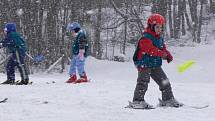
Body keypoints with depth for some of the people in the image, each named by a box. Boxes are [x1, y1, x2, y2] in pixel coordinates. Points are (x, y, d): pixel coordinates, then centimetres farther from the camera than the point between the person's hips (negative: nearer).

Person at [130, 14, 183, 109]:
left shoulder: (160, 38, 13)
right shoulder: (146, 38, -15)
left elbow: (163, 48, 17)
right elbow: (151, 49, -28)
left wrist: (168, 55, -4)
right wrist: (162, 54, -32)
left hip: (156, 65, 8)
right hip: (144, 64, -8)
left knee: (164, 81, 10)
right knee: (143, 82, -14)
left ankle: (168, 99, 22)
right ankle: (137, 101, -10)